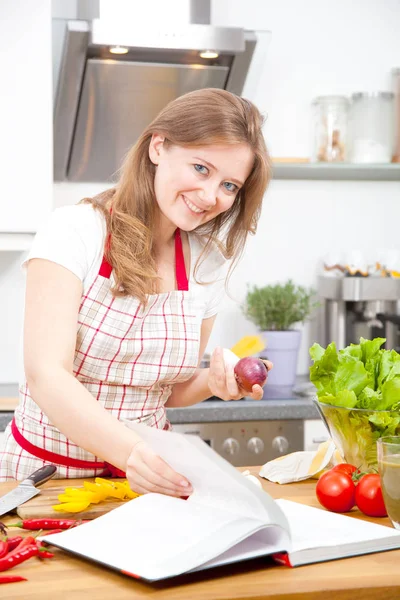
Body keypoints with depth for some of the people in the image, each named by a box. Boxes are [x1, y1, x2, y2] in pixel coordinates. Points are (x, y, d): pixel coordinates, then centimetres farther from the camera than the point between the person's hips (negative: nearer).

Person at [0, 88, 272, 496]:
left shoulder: (207, 263, 1)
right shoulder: (74, 232, -13)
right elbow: (46, 375, -23)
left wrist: (213, 383, -11)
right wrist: (132, 451, -38)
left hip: (143, 477, 2)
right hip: (43, 472, -1)